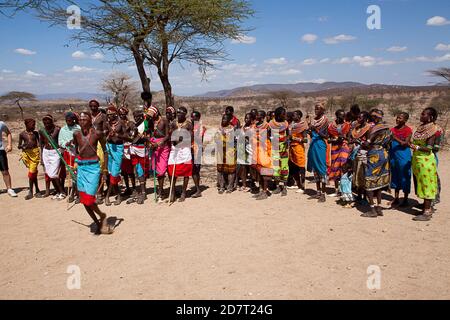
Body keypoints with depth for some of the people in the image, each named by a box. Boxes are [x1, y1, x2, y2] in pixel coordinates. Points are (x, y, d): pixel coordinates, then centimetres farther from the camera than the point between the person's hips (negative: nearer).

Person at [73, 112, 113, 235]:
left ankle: (102, 216, 17)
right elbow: (76, 150, 15)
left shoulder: (97, 133, -5)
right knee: (84, 200, 7)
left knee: (88, 199, -11)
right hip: (81, 167, 5)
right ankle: (98, 224, 23)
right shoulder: (76, 134, 4)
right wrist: (75, 166, 13)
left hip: (93, 167, -4)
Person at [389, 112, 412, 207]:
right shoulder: (393, 129, 9)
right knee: (395, 177, 12)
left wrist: (395, 138, -24)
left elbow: (405, 144, -15)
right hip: (393, 156, 6)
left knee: (404, 177, 1)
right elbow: (390, 142, 12)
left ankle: (405, 200, 12)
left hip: (404, 156, -6)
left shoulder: (408, 130, -7)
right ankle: (396, 198, 22)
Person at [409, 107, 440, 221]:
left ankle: (427, 213, 2)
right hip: (417, 159, 8)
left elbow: (429, 148, -19)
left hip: (426, 160, -8)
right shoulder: (421, 127, 11)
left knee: (426, 185, -4)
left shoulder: (432, 130, -12)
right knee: (420, 184, 13)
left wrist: (416, 147, -30)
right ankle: (426, 208, 24)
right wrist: (411, 143, 6)